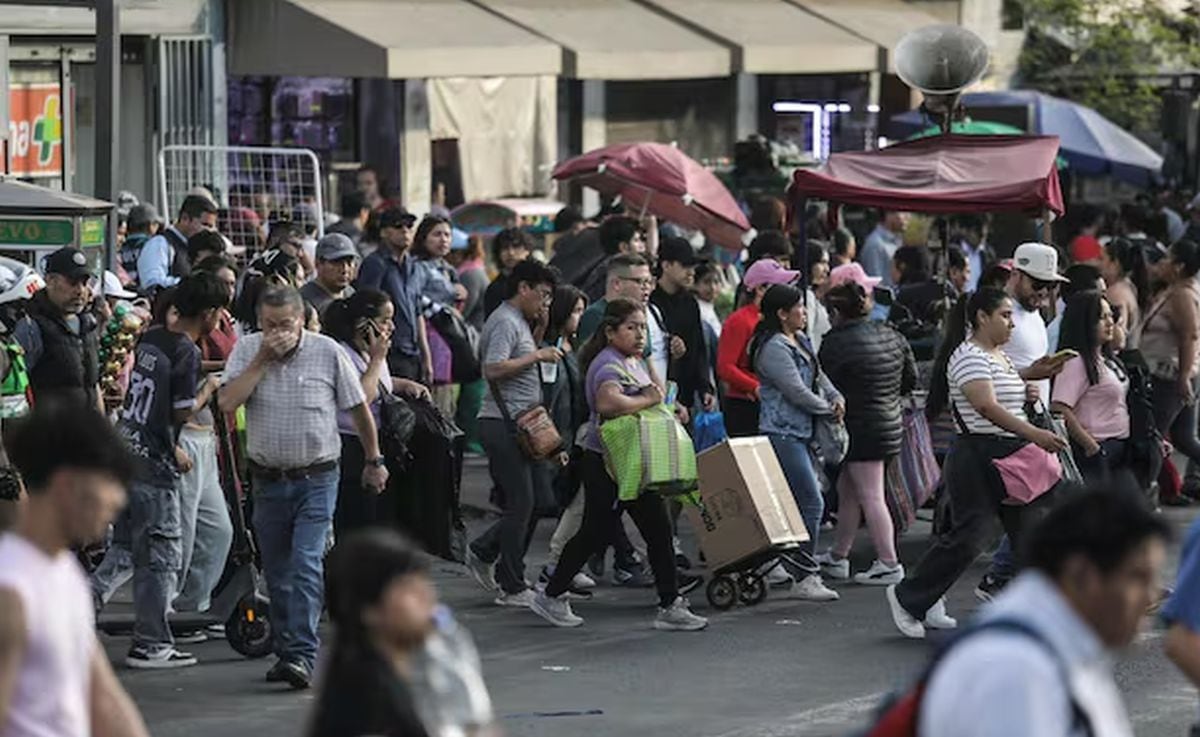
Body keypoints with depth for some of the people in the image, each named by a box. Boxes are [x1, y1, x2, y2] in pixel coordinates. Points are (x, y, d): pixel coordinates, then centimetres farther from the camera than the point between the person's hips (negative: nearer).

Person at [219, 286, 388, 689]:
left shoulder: (327, 352, -6)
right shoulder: (246, 350, -1)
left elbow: (359, 408, 5)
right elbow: (227, 403, -16)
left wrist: (374, 461, 11)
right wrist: (262, 360, -17)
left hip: (316, 479, -3)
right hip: (268, 480, 3)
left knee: (306, 565, -15)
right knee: (277, 573, 10)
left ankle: (301, 655, -20)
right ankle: (285, 651, 21)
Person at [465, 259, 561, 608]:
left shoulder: (520, 322, 20)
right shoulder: (505, 322, -13)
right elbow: (494, 369, -24)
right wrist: (537, 356, -18)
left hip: (521, 424, 10)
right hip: (504, 423, -10)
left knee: (536, 498, 10)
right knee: (521, 504, -7)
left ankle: (483, 552, 22)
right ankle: (511, 588, -2)